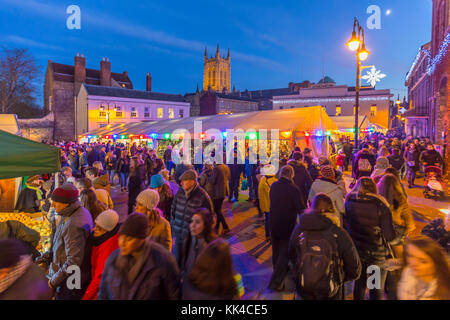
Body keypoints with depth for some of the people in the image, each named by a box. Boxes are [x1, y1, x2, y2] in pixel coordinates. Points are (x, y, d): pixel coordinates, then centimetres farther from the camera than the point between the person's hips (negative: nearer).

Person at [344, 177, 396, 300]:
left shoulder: (349, 202, -6)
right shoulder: (380, 205, -13)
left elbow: (344, 226, -2)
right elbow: (390, 235, -15)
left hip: (355, 250, 2)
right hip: (376, 253, -2)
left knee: (359, 284, 22)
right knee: (377, 289, 16)